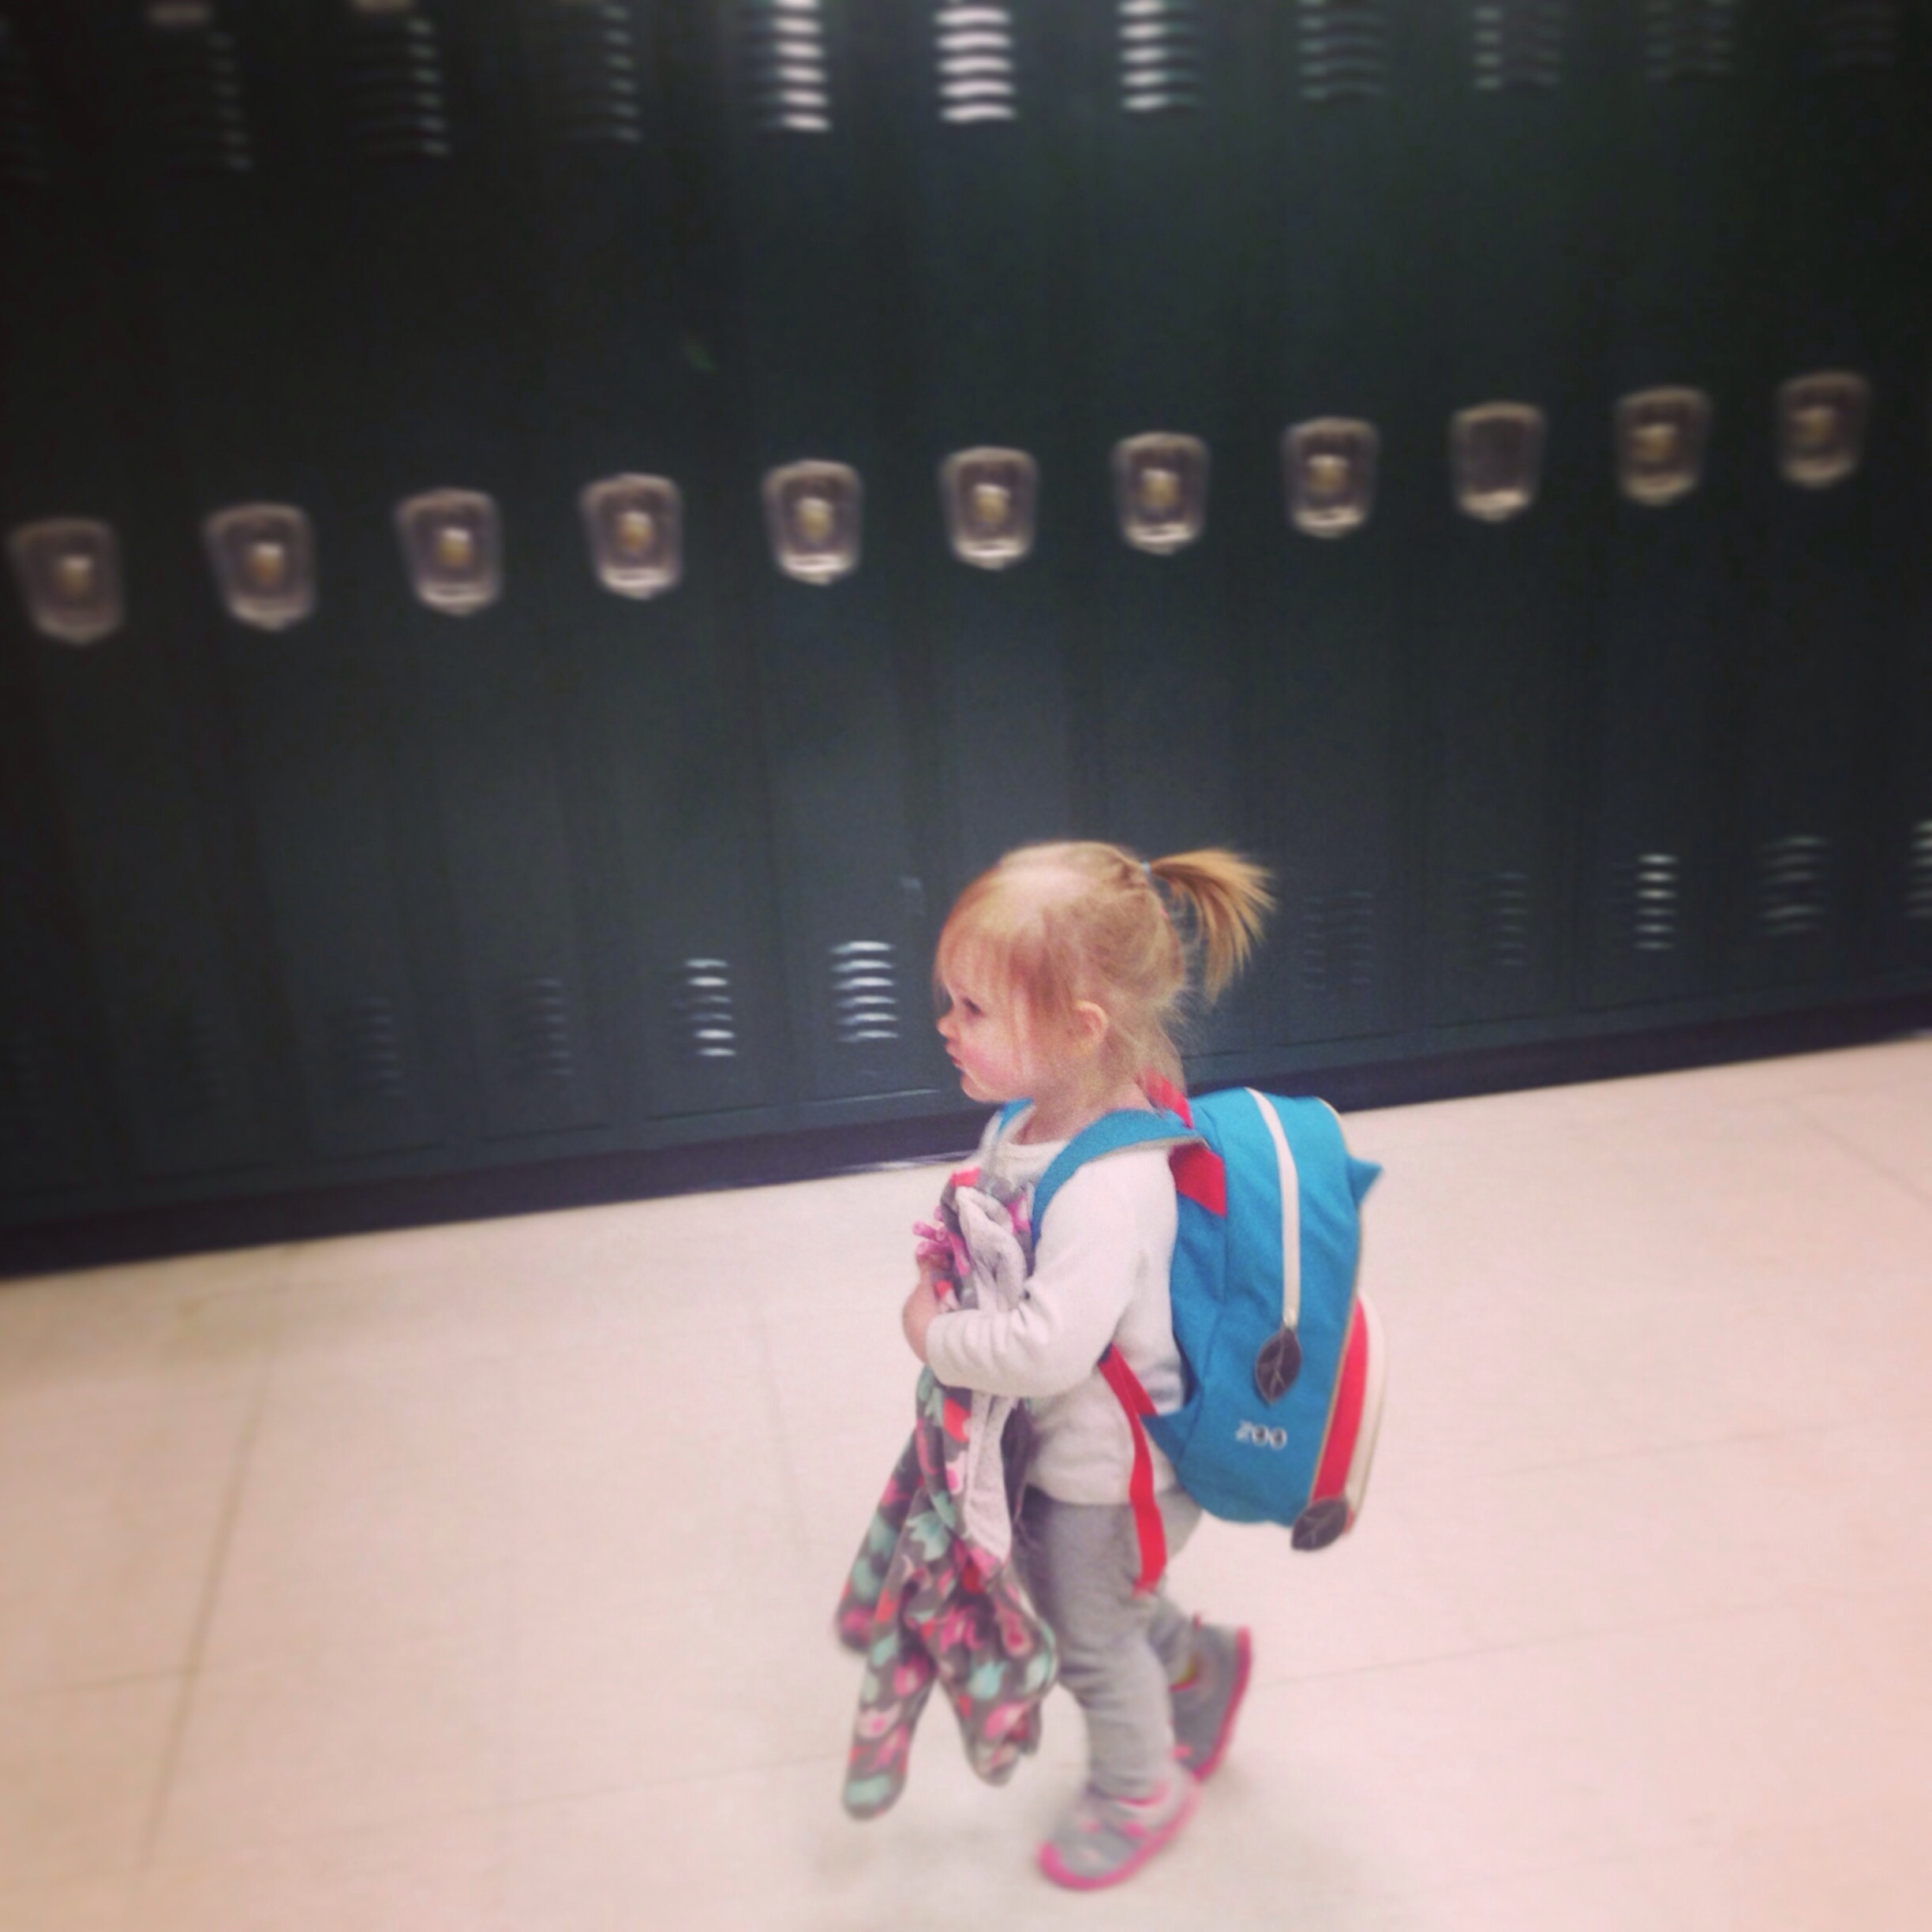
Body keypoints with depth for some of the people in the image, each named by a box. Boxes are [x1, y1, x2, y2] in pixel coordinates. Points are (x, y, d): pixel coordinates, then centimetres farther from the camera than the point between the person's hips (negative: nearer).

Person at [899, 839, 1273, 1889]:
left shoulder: (1110, 1185, -37)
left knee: (1093, 1640, 18)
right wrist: (943, 1264, -7)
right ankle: (1199, 1659, 55)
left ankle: (1139, 1792, 47)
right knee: (1065, 1593, 30)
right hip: (1054, 1445, 8)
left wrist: (934, 1335, -28)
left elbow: (1049, 1346, -43)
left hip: (1109, 1467, -8)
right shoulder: (1023, 1121, -9)